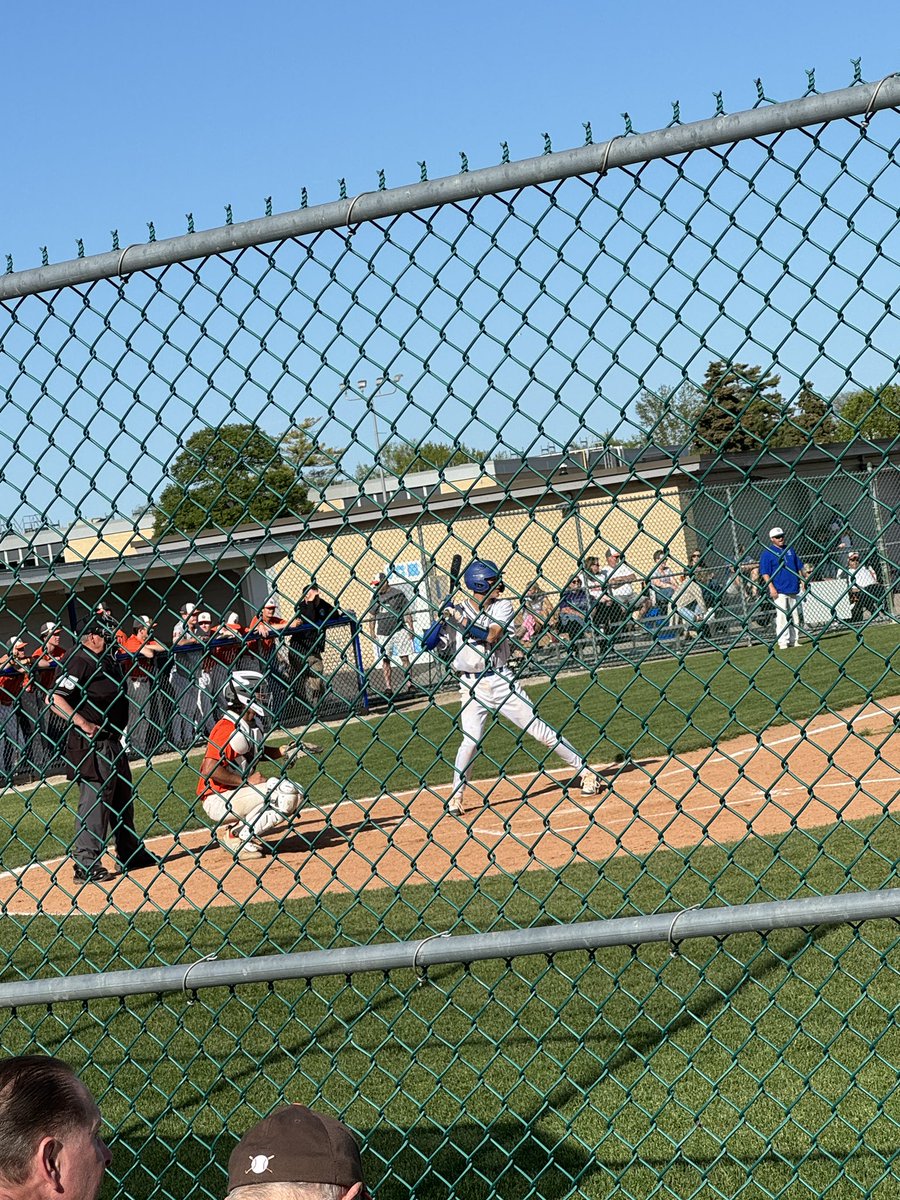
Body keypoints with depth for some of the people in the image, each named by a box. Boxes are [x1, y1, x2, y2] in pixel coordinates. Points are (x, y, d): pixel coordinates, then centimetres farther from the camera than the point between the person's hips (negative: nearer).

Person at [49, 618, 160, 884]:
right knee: (95, 799, -11)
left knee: (123, 796, 19)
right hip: (91, 745, -10)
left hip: (113, 741, 10)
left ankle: (130, 852, 33)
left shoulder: (109, 661, 13)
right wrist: (84, 725, -24)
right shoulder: (80, 661, -14)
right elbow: (55, 698, -21)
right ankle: (86, 866, -9)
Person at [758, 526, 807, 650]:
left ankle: (794, 640, 16)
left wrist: (803, 580, 10)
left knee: (795, 616, 8)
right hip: (779, 591, -6)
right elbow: (764, 572, -7)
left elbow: (800, 567, 20)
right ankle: (783, 642, -9)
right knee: (781, 616, -10)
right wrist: (771, 587, -15)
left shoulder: (790, 550, 14)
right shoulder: (767, 553, -3)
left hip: (794, 589, 6)